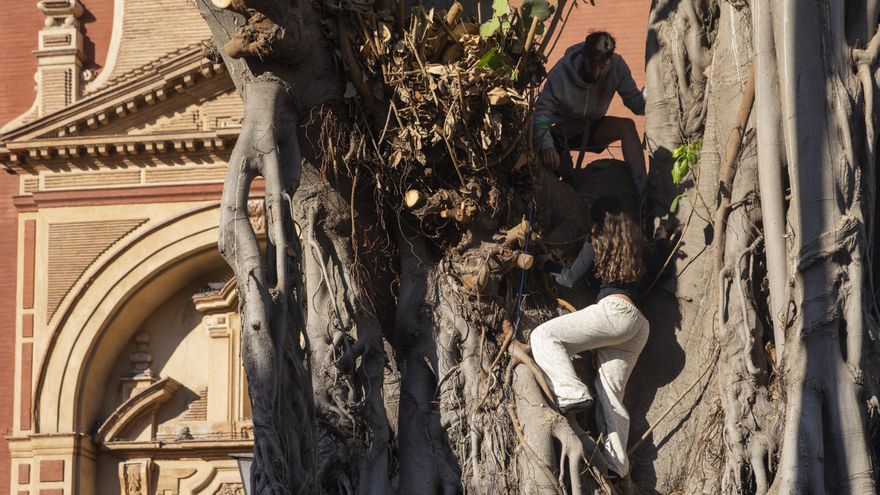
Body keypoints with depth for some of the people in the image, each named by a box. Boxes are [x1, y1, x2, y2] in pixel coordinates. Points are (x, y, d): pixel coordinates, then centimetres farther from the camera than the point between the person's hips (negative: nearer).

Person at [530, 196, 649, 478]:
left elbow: (571, 279, 9)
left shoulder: (597, 243, 8)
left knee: (543, 336, -11)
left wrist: (547, 264, 26)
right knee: (610, 393, 4)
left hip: (613, 309, -7)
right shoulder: (635, 245, 26)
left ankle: (572, 392, -30)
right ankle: (616, 463, -7)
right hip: (638, 323, 7)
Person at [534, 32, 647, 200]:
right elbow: (541, 111, -29)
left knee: (627, 126, -24)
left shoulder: (617, 66, -19)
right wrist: (547, 145, -44)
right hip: (561, 132, -2)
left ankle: (642, 187, -35)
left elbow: (634, 101, -16)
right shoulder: (562, 71, -28)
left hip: (591, 129, 2)